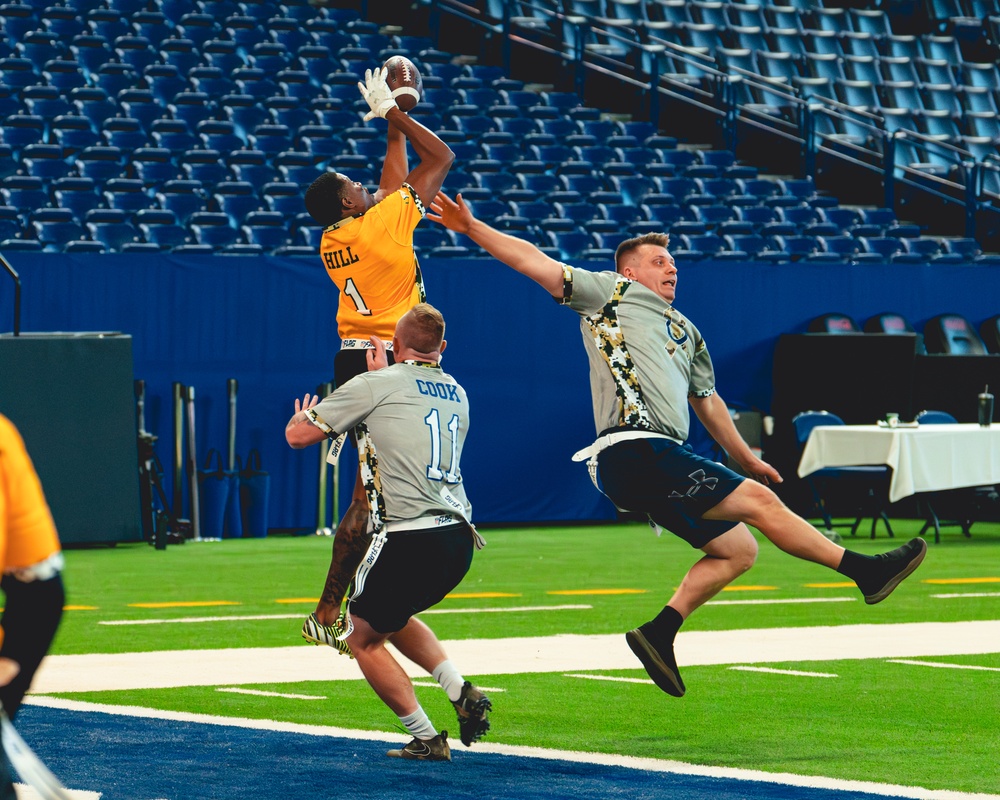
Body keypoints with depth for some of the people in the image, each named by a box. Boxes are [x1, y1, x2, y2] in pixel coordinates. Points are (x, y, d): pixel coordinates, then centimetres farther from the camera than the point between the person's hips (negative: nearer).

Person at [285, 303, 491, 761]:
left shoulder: (375, 386, -2)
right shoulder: (456, 394, 16)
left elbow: (297, 435, 4)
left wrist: (303, 416, 26)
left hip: (408, 540, -7)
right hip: (458, 539, 7)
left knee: (363, 638, 13)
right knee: (390, 618, 30)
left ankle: (426, 739, 6)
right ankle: (461, 692, 11)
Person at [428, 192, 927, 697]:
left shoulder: (685, 332, 28)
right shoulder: (612, 294, 7)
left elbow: (707, 400, 38)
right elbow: (535, 262, 1)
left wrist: (746, 459, 42)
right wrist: (471, 228, -7)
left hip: (662, 460, 9)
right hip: (633, 451, -9)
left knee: (738, 549, 6)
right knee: (759, 500, -10)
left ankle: (660, 632, 2)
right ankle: (863, 570, -7)